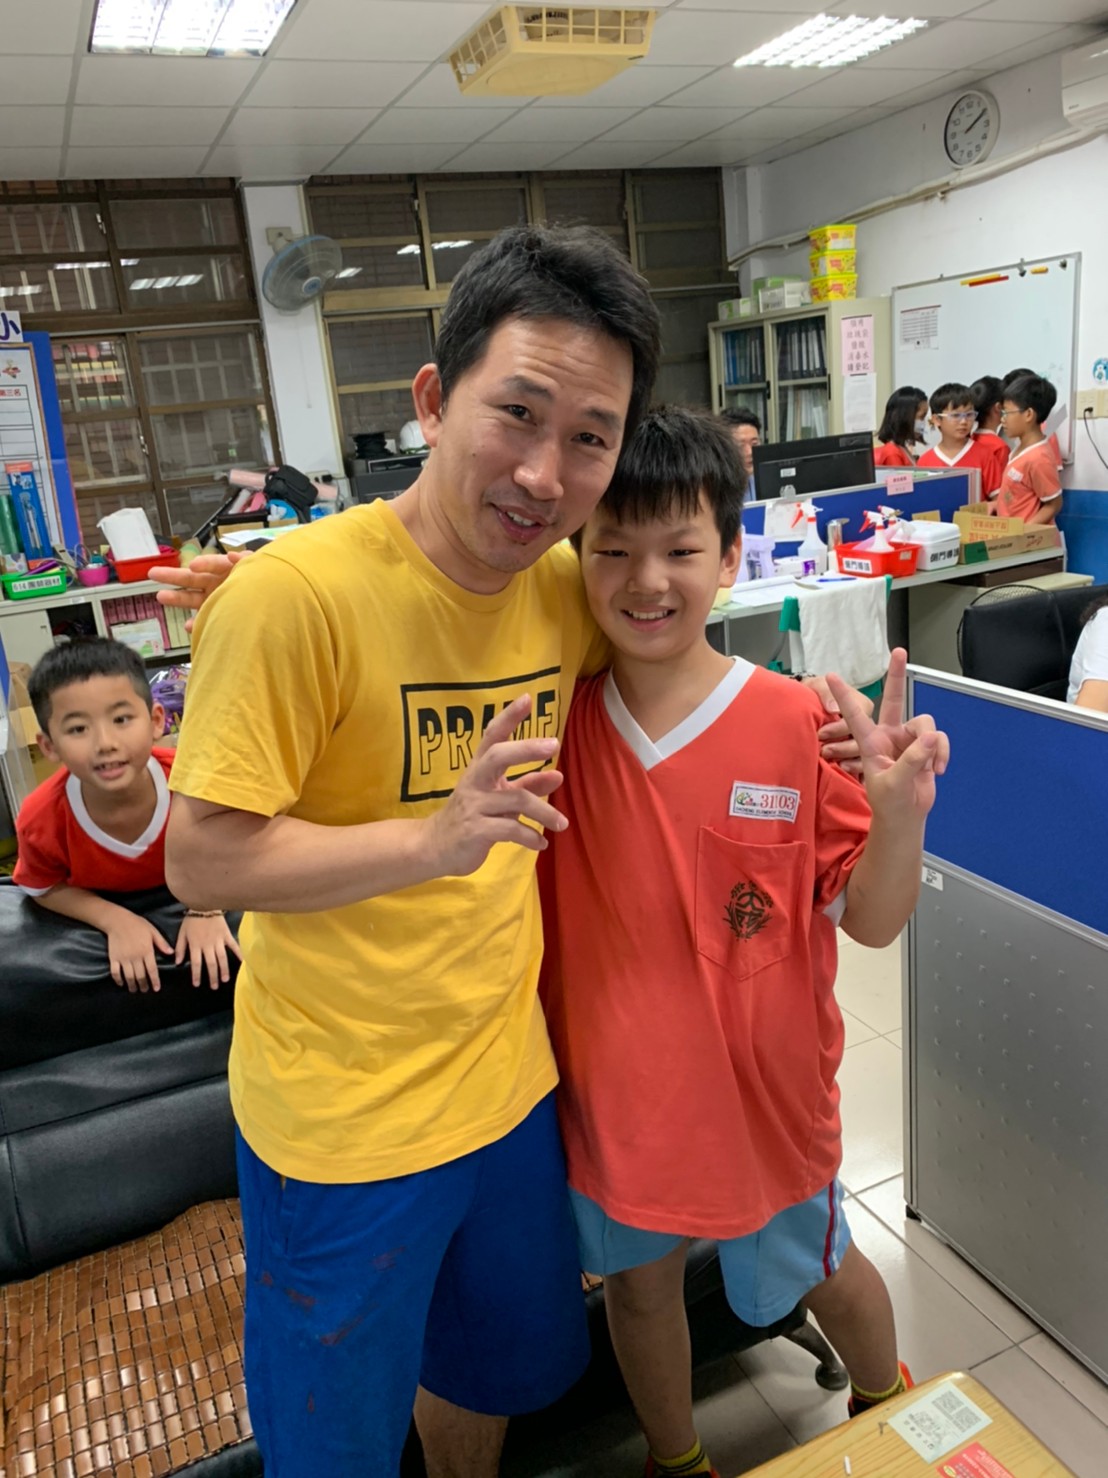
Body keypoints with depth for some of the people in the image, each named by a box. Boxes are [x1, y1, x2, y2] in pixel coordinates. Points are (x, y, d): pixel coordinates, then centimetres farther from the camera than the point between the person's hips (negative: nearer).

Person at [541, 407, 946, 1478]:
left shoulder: (798, 726, -18)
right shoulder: (557, 719, -12)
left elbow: (873, 922, -12)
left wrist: (899, 814, -31)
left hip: (760, 1081, -1)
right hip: (611, 1089, 2)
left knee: (816, 1268, 25)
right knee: (638, 1279, 24)